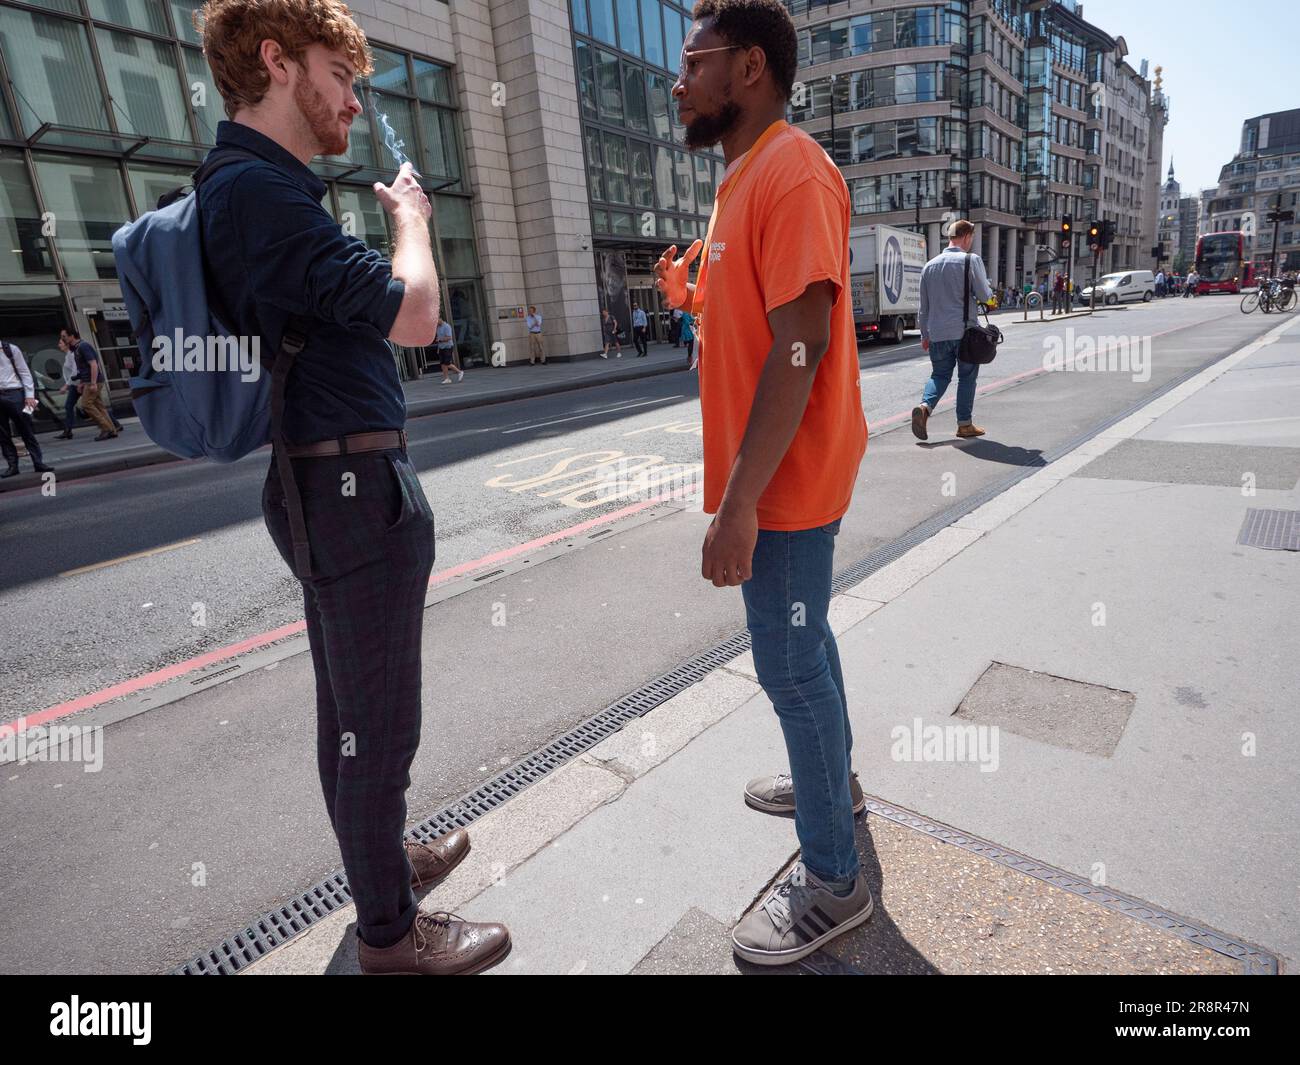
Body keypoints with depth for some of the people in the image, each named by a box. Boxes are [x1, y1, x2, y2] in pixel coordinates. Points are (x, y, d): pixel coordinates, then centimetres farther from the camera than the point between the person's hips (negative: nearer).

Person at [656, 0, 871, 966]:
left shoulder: (792, 171, -15)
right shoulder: (746, 177, 18)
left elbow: (799, 347, -25)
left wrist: (739, 502, -25)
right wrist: (693, 298, 9)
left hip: (784, 485, -10)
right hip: (773, 478, 10)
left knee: (792, 664, -1)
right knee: (802, 644, 21)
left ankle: (834, 881, 19)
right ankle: (832, 779, 44)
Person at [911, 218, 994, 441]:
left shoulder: (930, 265, 9)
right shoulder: (971, 260, -6)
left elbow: (924, 305, 13)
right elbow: (984, 295, -7)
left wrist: (925, 334, 20)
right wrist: (989, 292, 17)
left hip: (937, 333, 4)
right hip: (966, 331, -4)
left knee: (940, 374, 13)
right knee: (967, 377, 8)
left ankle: (924, 406, -14)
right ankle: (965, 424, 12)